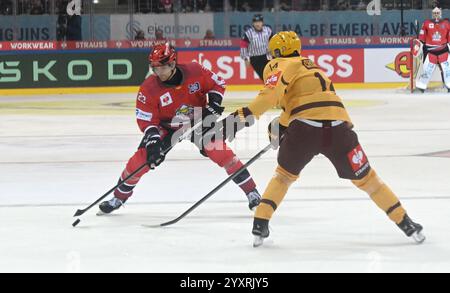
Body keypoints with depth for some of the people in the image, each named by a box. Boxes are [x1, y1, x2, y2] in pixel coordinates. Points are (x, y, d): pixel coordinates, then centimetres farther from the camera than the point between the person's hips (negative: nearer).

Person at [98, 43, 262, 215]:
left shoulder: (195, 71, -22)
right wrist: (153, 141, -31)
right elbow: (146, 120, -18)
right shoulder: (149, 88, -23)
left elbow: (217, 84, -5)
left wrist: (214, 105, -18)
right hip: (167, 127, 0)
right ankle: (119, 197, 10)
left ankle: (252, 192, -4)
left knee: (221, 152, -16)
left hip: (198, 120, 0)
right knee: (142, 158, -11)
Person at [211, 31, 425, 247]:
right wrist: (281, 125, 47)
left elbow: (271, 94, -10)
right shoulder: (310, 66, 33)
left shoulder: (281, 66, 10)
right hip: (338, 127, 4)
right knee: (365, 178, 18)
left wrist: (245, 116, -15)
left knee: (284, 175, 22)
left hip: (305, 129, -4)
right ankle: (406, 224, 18)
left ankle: (260, 225, 12)